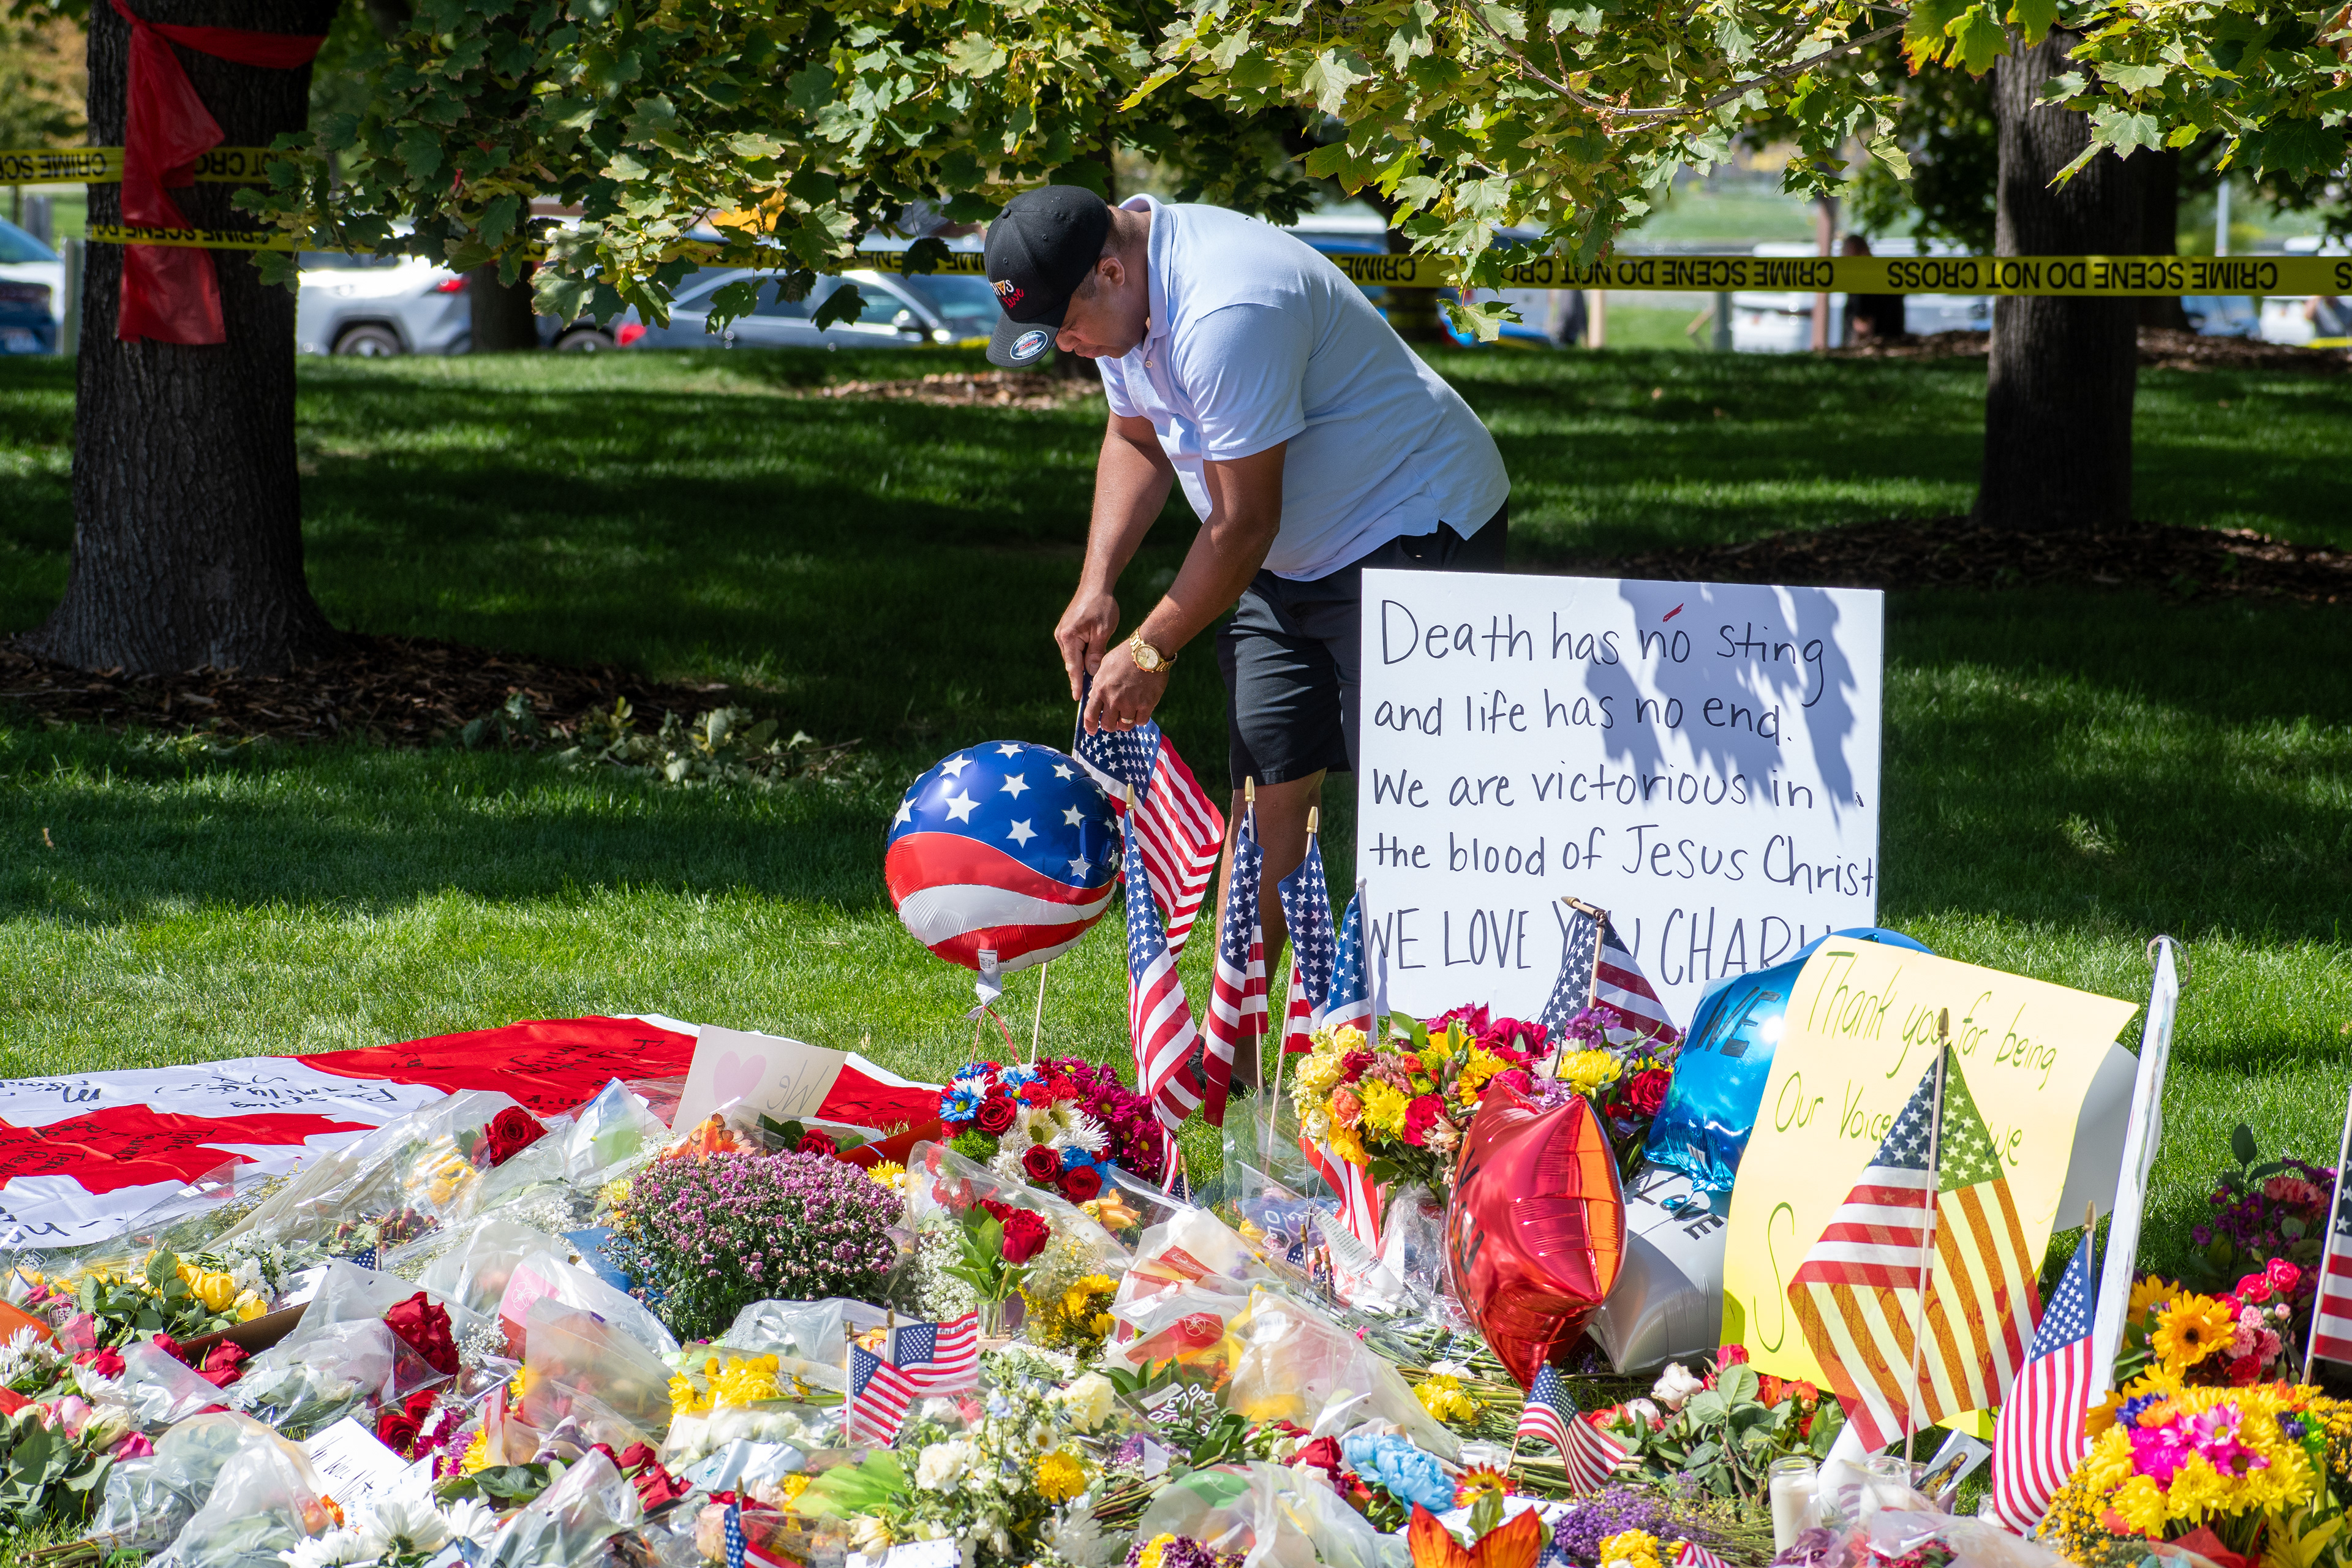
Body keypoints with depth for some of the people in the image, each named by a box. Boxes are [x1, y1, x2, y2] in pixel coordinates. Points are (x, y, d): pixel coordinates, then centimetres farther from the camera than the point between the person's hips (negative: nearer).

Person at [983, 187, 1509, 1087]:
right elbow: (1136, 440, 16)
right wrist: (1096, 587, 3)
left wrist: (1152, 651, -14)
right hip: (1292, 561, 9)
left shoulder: (1225, 315, -30)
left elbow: (1242, 525, -24)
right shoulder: (1125, 297, 0)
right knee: (1266, 791, 4)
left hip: (1417, 532, -9)